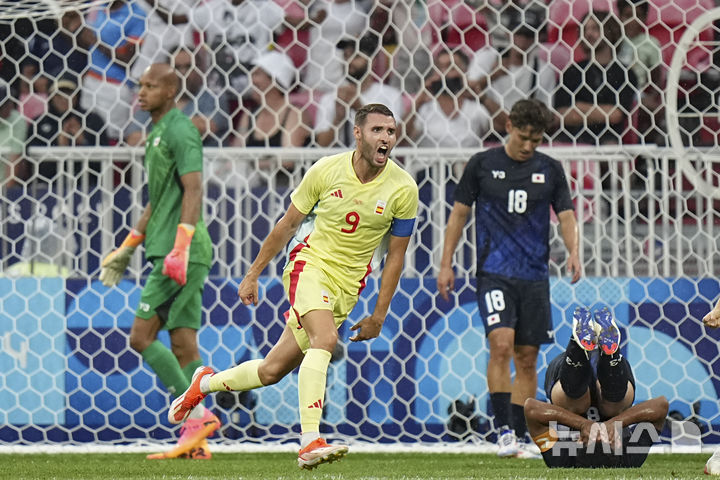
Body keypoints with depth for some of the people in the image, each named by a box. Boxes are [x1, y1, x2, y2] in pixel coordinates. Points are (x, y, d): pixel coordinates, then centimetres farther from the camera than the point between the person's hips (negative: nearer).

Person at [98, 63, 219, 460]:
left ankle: (197, 414, -12)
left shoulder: (180, 131, -9)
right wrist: (126, 249, 30)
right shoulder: (158, 134, 21)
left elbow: (193, 192, -19)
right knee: (183, 345, 4)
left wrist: (180, 247, -27)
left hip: (183, 253, -10)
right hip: (167, 251, 10)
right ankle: (195, 438, 1)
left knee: (141, 337, -11)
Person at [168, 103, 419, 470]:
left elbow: (395, 256, 4)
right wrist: (253, 274, 9)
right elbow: (287, 225, 5)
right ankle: (310, 442, -39)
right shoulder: (326, 171, -9)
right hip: (309, 264, -3)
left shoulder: (403, 189, -6)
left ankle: (206, 383, 32)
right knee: (325, 337, -32)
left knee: (273, 370, 5)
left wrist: (379, 316, 4)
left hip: (347, 285, 3)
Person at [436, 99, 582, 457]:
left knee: (527, 358, 5)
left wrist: (573, 252, -13)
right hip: (494, 273, -3)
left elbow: (566, 215, 7)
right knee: (501, 344, -20)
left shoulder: (550, 170, 7)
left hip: (534, 277, 3)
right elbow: (459, 213, 6)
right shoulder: (482, 164, 1)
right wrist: (446, 264, 2)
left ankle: (518, 438, 11)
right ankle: (503, 431, -19)